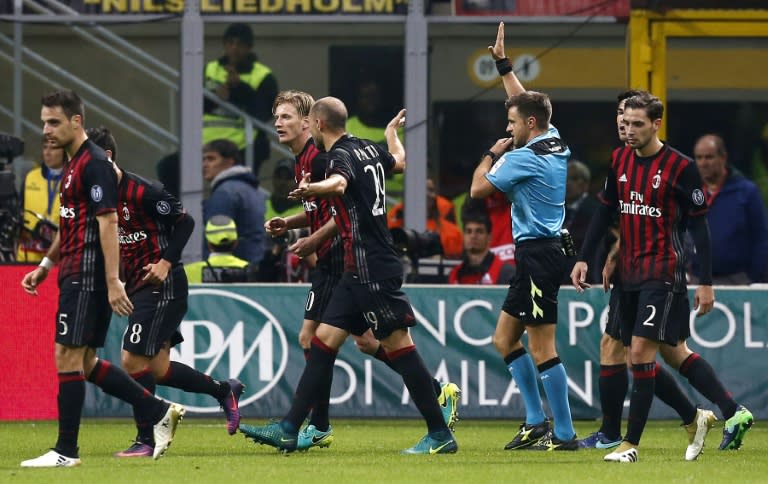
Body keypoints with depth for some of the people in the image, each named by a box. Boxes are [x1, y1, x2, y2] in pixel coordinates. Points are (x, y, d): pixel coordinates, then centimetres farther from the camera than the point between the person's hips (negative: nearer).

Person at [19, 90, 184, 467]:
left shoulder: (93, 164, -13)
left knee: (68, 357, -9)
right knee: (85, 362, 11)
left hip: (87, 277, -10)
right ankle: (159, 412, 17)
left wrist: (113, 281, -23)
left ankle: (66, 451, -5)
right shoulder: (73, 164, 17)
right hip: (75, 276, 10)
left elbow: (107, 223, -19)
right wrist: (45, 266, 23)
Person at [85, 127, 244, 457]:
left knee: (133, 360, -12)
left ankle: (146, 440, -2)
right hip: (138, 287, 9)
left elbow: (184, 222, -12)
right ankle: (224, 391, 27)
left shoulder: (142, 192, -16)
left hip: (163, 285, -9)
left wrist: (166, 262, -19)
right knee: (157, 368, 8)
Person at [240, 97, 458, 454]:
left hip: (373, 270, -10)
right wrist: (392, 132, 56)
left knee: (398, 346, -6)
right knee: (323, 341, 7)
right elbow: (399, 161, 35)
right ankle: (289, 430, 6)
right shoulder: (369, 149, 12)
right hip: (359, 272, 10)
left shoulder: (341, 155, -14)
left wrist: (312, 189, -60)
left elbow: (339, 183, -38)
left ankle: (440, 435, -3)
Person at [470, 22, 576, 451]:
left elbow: (478, 188, -9)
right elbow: (527, 101, 27)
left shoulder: (526, 158, -16)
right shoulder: (556, 143, 10)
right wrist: (504, 64, 32)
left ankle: (565, 434, -8)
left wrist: (492, 154, 6)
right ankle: (537, 422, 15)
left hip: (540, 254, -10)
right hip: (541, 253, 10)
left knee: (542, 350, -9)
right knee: (505, 339, 14)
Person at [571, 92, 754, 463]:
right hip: (630, 274, 7)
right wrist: (583, 258, 10)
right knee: (674, 352, 11)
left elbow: (698, 225, -7)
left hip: (664, 272, -7)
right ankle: (733, 413, 23)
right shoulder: (620, 160, 6)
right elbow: (605, 211, 16)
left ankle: (631, 443, -9)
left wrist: (706, 283, -8)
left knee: (641, 350, -13)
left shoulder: (680, 167, -10)